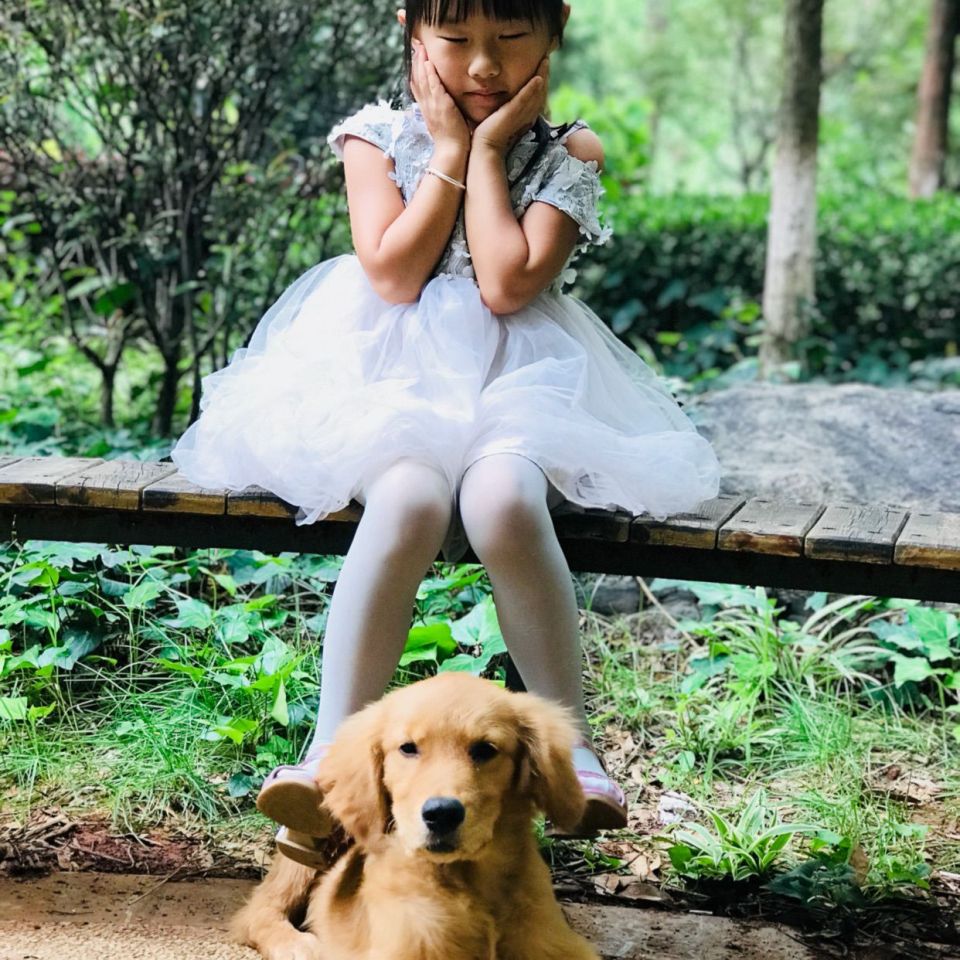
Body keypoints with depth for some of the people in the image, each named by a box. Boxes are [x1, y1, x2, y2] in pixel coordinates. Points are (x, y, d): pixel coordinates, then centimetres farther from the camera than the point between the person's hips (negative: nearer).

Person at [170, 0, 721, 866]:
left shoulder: (567, 153, 5)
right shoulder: (379, 135, 8)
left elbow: (507, 285, -11)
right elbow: (393, 276, -7)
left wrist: (489, 148, -3)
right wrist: (450, 150, -4)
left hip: (515, 378, 0)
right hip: (394, 372, 0)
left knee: (503, 501, -35)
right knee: (409, 499, -35)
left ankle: (570, 745, -23)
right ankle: (333, 756, -34)